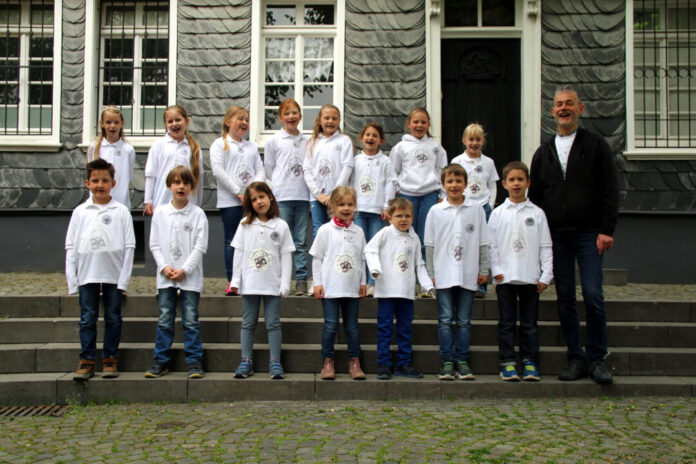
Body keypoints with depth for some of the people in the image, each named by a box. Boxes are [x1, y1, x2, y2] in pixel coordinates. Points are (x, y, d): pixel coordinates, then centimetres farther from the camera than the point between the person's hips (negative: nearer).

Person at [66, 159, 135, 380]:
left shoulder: (121, 212, 0)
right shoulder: (80, 212, 5)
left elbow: (129, 246, 0)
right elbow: (71, 247, 6)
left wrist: (124, 278, -5)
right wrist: (72, 280, 1)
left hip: (114, 275, -1)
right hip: (87, 275, 1)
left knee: (113, 318, 6)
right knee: (87, 319, 5)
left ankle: (110, 358, 17)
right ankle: (86, 359, 13)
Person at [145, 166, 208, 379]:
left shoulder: (198, 214, -2)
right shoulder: (160, 212, 5)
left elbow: (200, 246, -5)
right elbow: (154, 244, 6)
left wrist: (184, 270, -12)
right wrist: (164, 267, -7)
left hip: (190, 277, -2)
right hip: (165, 277, 2)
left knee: (191, 320, 1)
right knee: (164, 320, 6)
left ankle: (194, 361, 8)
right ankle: (160, 361, 15)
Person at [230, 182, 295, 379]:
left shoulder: (281, 226, -1)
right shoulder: (245, 225, 4)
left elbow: (286, 256, -1)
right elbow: (238, 253, 5)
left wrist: (285, 283, -6)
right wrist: (235, 280, 1)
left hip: (273, 285, -1)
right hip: (249, 284, 2)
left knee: (273, 323, 4)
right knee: (248, 323, 8)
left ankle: (275, 362, 10)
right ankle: (246, 361, 16)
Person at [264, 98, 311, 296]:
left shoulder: (307, 141, 10)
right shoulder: (273, 141, 4)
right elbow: (268, 169, 9)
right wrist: (281, 184, 11)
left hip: (303, 196, 2)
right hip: (281, 197, -2)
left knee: (301, 241, 3)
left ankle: (301, 280, 7)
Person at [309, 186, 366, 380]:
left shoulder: (358, 231, 7)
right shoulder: (325, 230, -2)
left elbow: (362, 259, 13)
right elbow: (317, 258, 0)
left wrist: (362, 282, 10)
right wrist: (317, 283, -4)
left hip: (351, 287, 3)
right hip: (330, 287, -3)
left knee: (352, 325, 8)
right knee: (331, 324, -1)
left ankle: (355, 362, 16)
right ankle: (328, 362, 10)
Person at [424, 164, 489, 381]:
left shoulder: (476, 209, 5)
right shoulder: (435, 211, 4)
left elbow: (483, 242, 7)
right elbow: (429, 245, 6)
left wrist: (484, 270, 4)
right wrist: (431, 273, 2)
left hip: (468, 274, 0)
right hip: (444, 275, 0)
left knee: (464, 321, 6)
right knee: (445, 320, 2)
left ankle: (462, 361, 13)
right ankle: (447, 361, 8)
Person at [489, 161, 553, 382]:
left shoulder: (537, 213, 5)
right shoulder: (498, 213, 4)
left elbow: (545, 246, 5)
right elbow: (491, 245, 4)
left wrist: (546, 275, -1)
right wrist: (496, 270, -6)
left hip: (530, 278, 1)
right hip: (505, 278, 0)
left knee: (530, 323, 6)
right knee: (507, 322, 3)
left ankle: (530, 362, 13)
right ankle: (507, 363, 9)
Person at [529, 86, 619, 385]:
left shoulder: (595, 146, 4)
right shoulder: (543, 153, 14)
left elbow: (610, 192, 0)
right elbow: (534, 197, 14)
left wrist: (606, 230, -8)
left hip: (588, 234, -3)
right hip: (555, 236, 3)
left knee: (593, 296, -8)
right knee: (565, 299, 4)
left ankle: (597, 359, 4)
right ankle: (576, 359, 13)